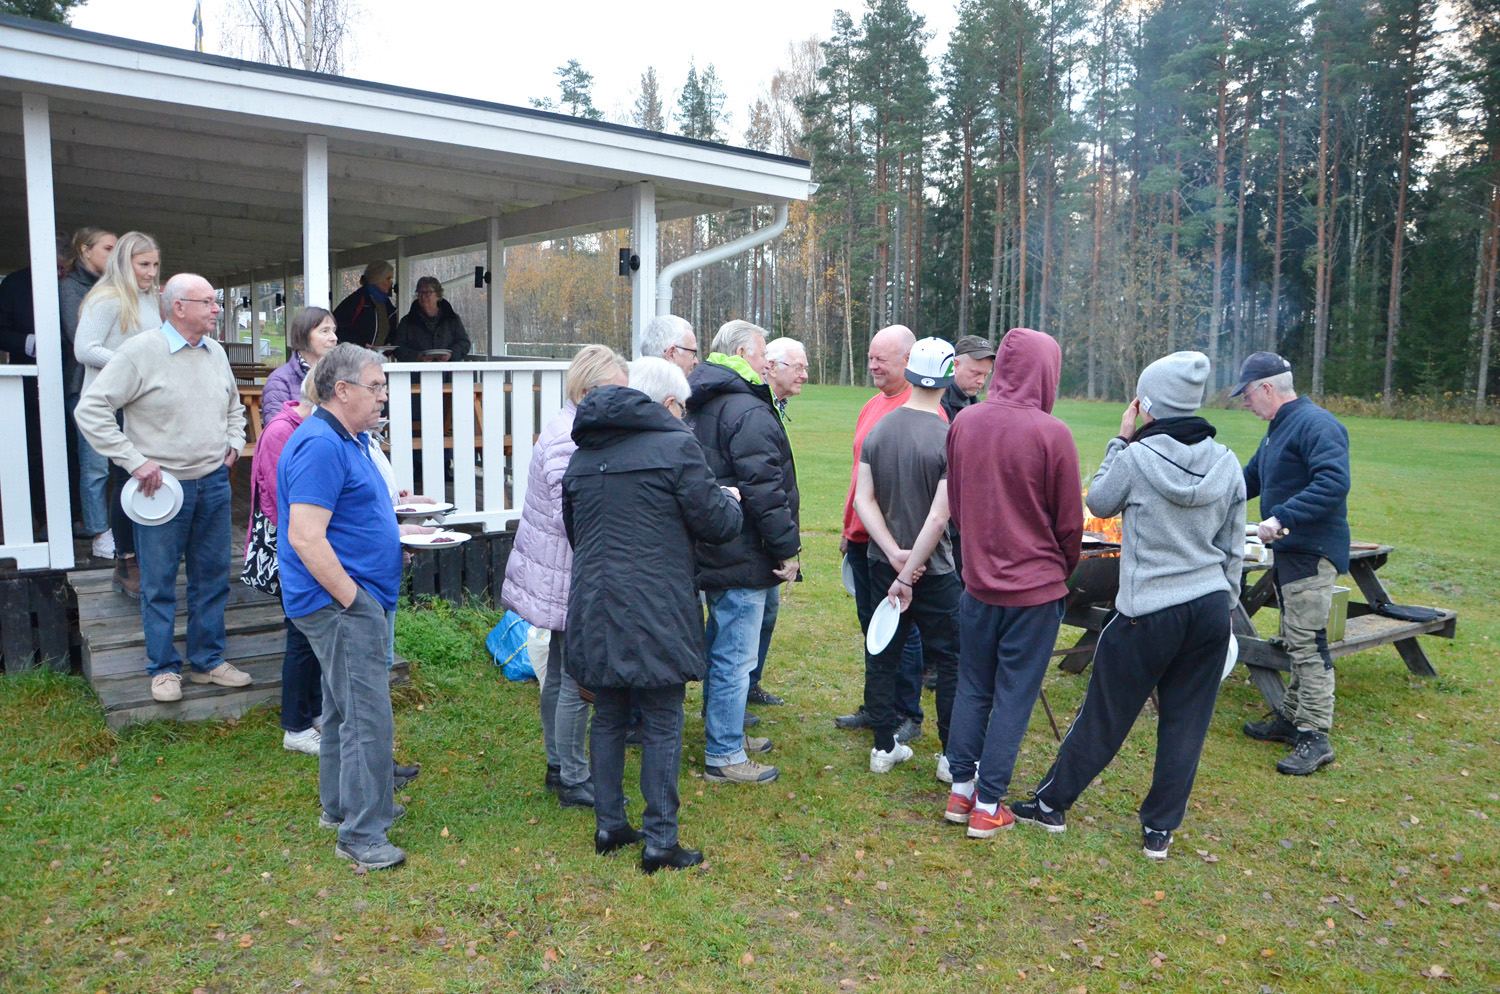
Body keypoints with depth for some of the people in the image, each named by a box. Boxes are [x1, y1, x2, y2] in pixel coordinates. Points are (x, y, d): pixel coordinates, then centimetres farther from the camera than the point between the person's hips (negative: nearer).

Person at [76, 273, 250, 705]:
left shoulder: (215, 352, 9)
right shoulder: (140, 352, -10)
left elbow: (234, 406, 27)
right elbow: (91, 410, -13)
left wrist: (233, 442, 11)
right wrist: (134, 461, -16)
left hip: (214, 483, 6)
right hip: (163, 486, -5)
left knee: (212, 577, 11)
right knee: (159, 582, 4)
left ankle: (209, 660, 24)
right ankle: (164, 668, 17)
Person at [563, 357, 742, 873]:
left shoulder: (583, 454, 12)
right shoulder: (677, 445, -10)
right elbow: (715, 523, -7)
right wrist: (730, 500, 15)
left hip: (594, 608, 6)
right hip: (656, 612, -6)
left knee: (608, 718, 17)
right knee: (662, 725, 4)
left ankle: (609, 826, 27)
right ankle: (660, 841, 10)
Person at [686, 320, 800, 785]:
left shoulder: (702, 406, 15)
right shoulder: (748, 411, -18)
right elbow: (764, 489, -23)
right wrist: (787, 548, -16)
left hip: (713, 552, 11)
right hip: (742, 558, -11)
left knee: (721, 647, 21)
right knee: (735, 657, -2)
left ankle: (725, 733, 36)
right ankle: (723, 756, 8)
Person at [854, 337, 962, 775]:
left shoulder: (878, 430, 0)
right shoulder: (951, 439, -16)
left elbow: (864, 500, -3)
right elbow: (939, 517, -21)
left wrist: (895, 555, -7)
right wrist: (909, 575, -15)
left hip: (882, 564, 5)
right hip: (934, 573, -5)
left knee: (882, 655, 14)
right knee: (951, 662, 8)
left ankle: (884, 747, 24)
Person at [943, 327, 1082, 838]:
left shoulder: (963, 423, -2)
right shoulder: (1051, 433, -16)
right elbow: (1070, 521, -6)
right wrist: (1063, 571, 11)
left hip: (977, 580, 4)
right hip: (1035, 587, -4)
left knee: (972, 687, 16)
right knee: (1013, 696, 6)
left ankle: (960, 790, 24)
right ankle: (988, 806, 13)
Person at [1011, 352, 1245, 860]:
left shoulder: (1136, 458, -14)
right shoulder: (1227, 464, 2)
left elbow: (1098, 503, 5)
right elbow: (1233, 548, 9)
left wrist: (1121, 438, 7)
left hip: (1149, 612, -4)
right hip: (1211, 607, 5)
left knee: (1104, 714, 7)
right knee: (1186, 721, 12)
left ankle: (1051, 804, 23)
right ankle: (1160, 829, 21)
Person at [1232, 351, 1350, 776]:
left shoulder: (1316, 424, -15)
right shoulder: (1278, 430, 18)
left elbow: (1334, 483, -28)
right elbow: (1249, 480, 29)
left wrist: (1282, 518, -30)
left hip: (1312, 553, -10)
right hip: (1290, 551, 10)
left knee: (1308, 643, -9)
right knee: (1296, 642, 17)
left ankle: (1315, 737, -4)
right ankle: (1291, 717, 27)